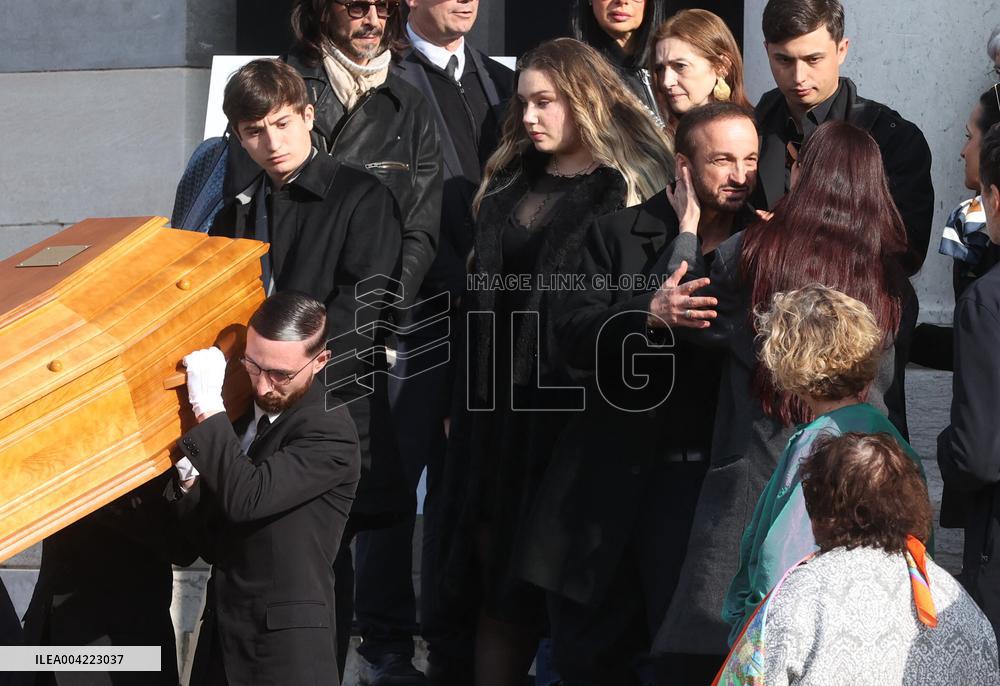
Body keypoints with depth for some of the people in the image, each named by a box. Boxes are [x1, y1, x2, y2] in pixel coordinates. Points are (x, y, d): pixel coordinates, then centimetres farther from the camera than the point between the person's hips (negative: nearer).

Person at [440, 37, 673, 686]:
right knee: (500, 579, 7)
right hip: (500, 407, 5)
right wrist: (464, 401, 13)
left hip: (575, 412, -5)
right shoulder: (508, 183, 13)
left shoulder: (628, 187, -6)